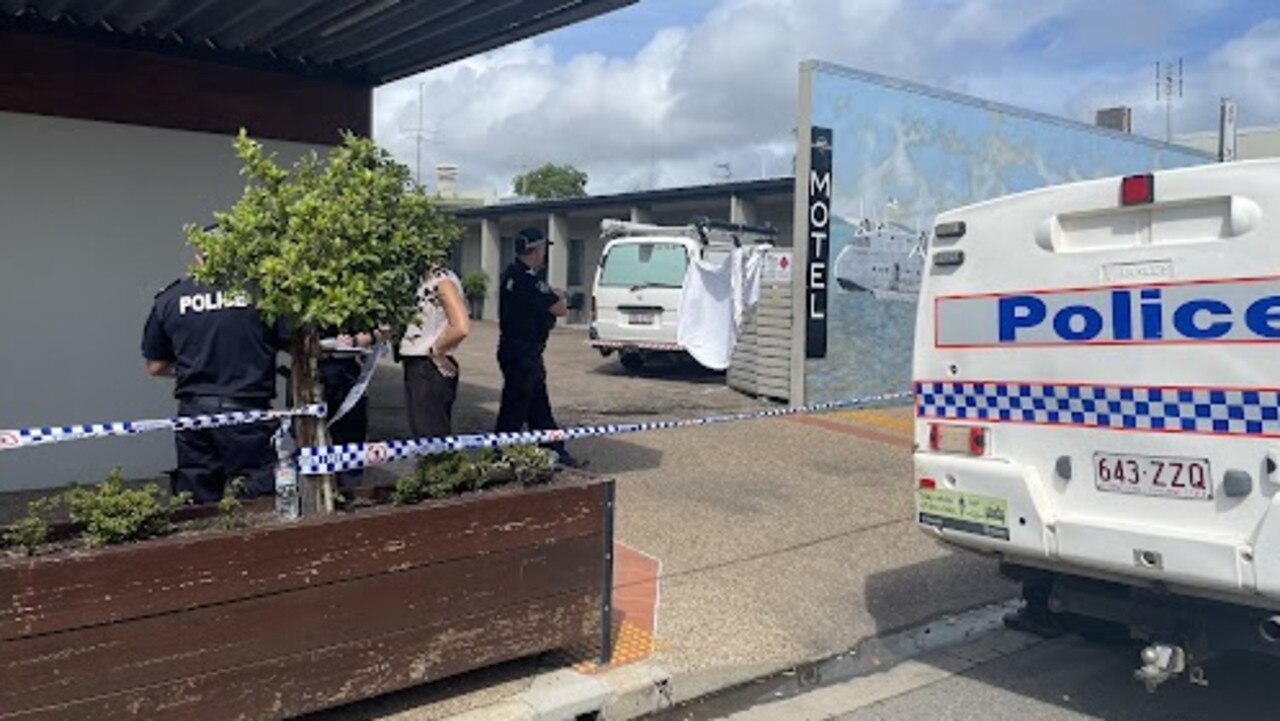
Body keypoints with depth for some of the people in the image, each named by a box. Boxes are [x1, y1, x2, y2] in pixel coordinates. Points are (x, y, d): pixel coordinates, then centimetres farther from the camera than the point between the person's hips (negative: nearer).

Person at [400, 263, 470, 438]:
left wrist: (435, 350, -12)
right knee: (420, 434, 14)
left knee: (432, 438, -4)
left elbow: (461, 327, -26)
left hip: (431, 369, -9)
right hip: (415, 366, 9)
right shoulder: (423, 281, 12)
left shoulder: (442, 279, -14)